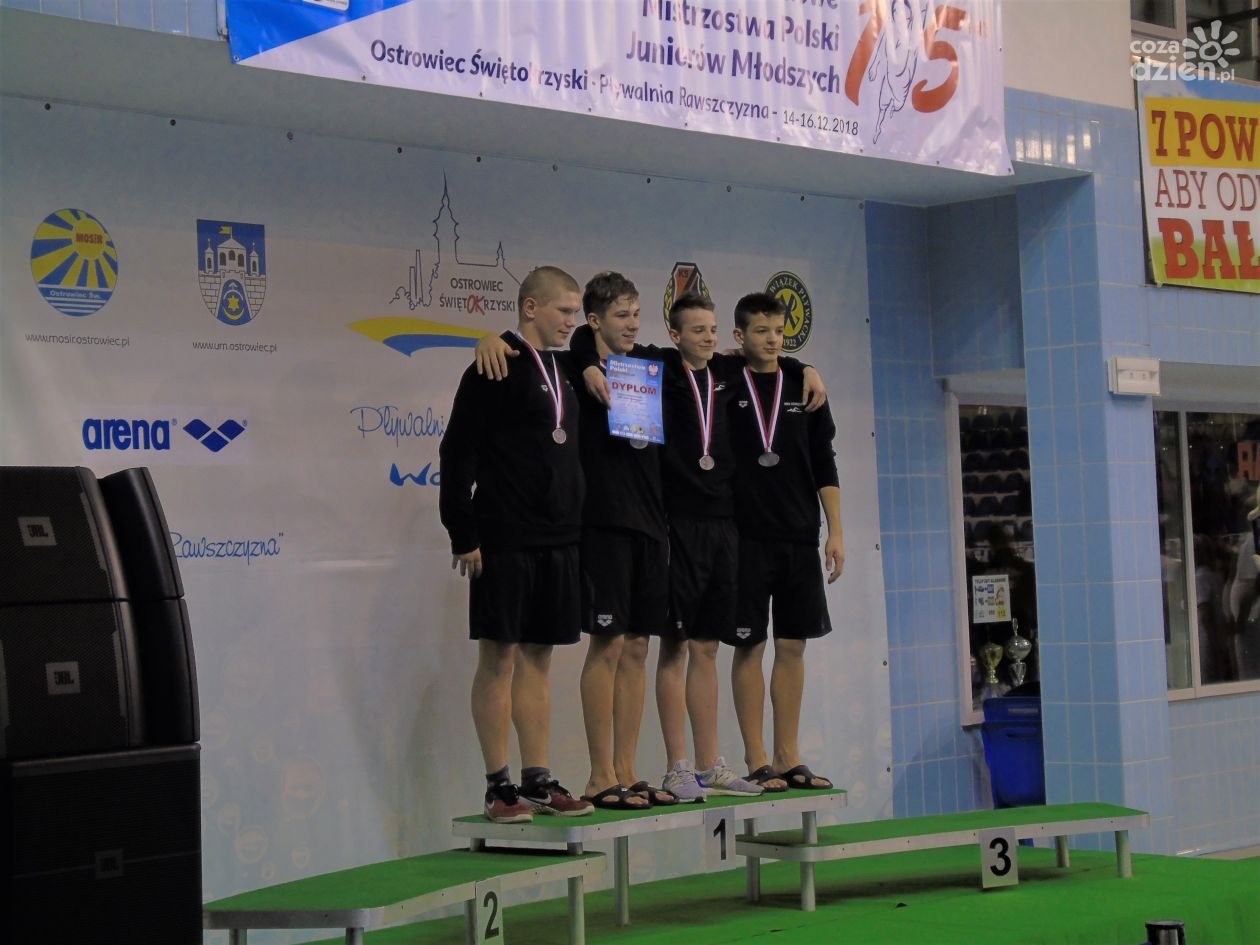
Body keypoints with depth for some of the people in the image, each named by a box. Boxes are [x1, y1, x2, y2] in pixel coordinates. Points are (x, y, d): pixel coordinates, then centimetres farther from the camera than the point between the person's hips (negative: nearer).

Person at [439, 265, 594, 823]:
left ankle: (537, 780, 14)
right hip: (505, 541, -7)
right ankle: (498, 786, 2)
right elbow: (457, 454, -10)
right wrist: (463, 535, -14)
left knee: (538, 657, 10)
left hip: (557, 541, 7)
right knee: (499, 655, -3)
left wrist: (573, 526, 15)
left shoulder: (565, 372, 16)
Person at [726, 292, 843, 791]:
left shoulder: (804, 389, 9)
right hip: (746, 539, -3)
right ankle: (756, 760, 4)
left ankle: (787, 757, 13)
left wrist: (836, 532, 6)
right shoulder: (723, 387, -1)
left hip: (800, 539, 3)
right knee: (749, 647, -1)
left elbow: (825, 465, 10)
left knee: (792, 646, 6)